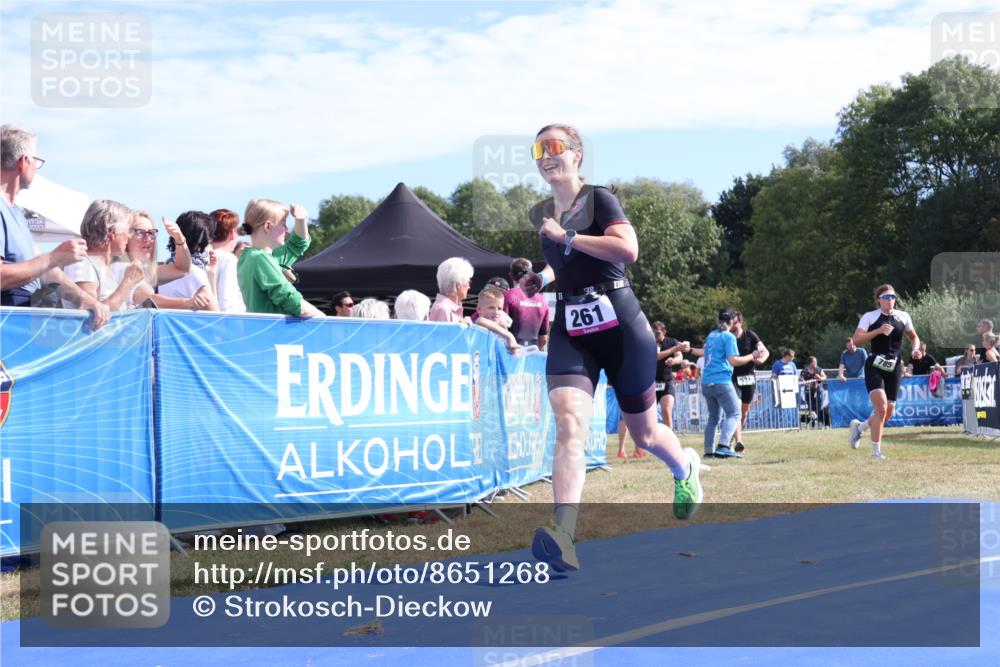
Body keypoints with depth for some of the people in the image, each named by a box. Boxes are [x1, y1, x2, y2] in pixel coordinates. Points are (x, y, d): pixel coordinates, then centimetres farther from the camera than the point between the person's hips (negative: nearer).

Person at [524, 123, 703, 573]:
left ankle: (686, 470, 50)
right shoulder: (539, 215, 12)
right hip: (569, 330, 4)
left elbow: (628, 250, -24)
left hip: (619, 325, -4)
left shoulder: (599, 199, -6)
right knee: (569, 423, -22)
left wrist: (565, 236, -19)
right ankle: (563, 538, -36)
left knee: (643, 432, 13)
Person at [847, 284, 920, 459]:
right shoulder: (869, 317, -1)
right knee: (881, 408, -20)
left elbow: (914, 337, 25)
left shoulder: (903, 317, 10)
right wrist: (879, 331, -19)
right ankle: (876, 451, -10)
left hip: (894, 367, 5)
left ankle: (859, 426, 36)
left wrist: (916, 349, 4)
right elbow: (856, 339, -12)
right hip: (875, 366, -5)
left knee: (888, 415, 7)